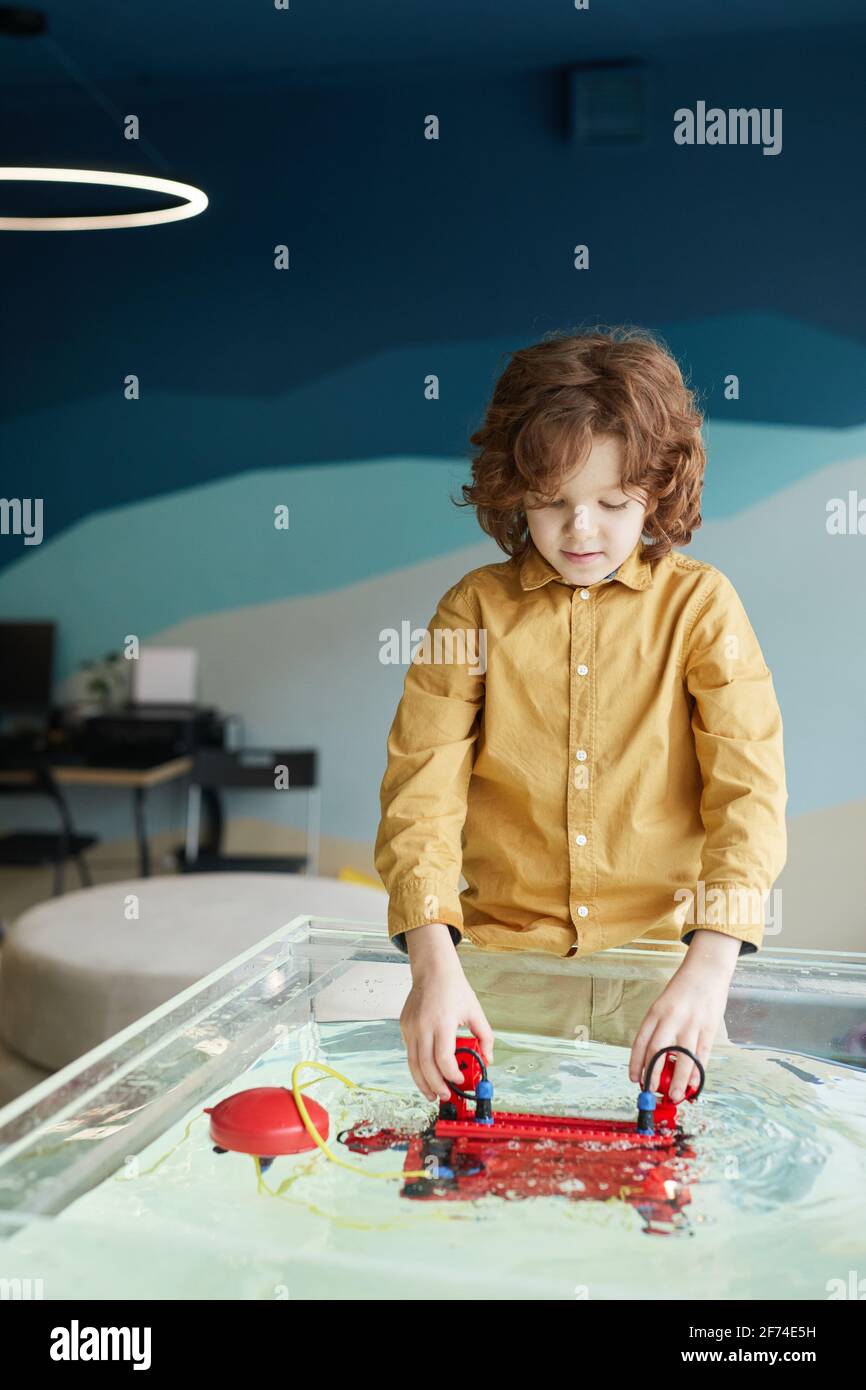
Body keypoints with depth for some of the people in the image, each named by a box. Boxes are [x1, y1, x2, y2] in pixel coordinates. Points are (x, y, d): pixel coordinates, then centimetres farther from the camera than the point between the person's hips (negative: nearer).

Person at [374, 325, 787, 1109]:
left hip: (658, 951, 0)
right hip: (502, 960, 1)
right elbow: (423, 788, -9)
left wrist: (710, 966, -26)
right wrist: (434, 962, -24)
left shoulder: (700, 603, -2)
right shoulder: (474, 608, -1)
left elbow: (749, 789, -11)